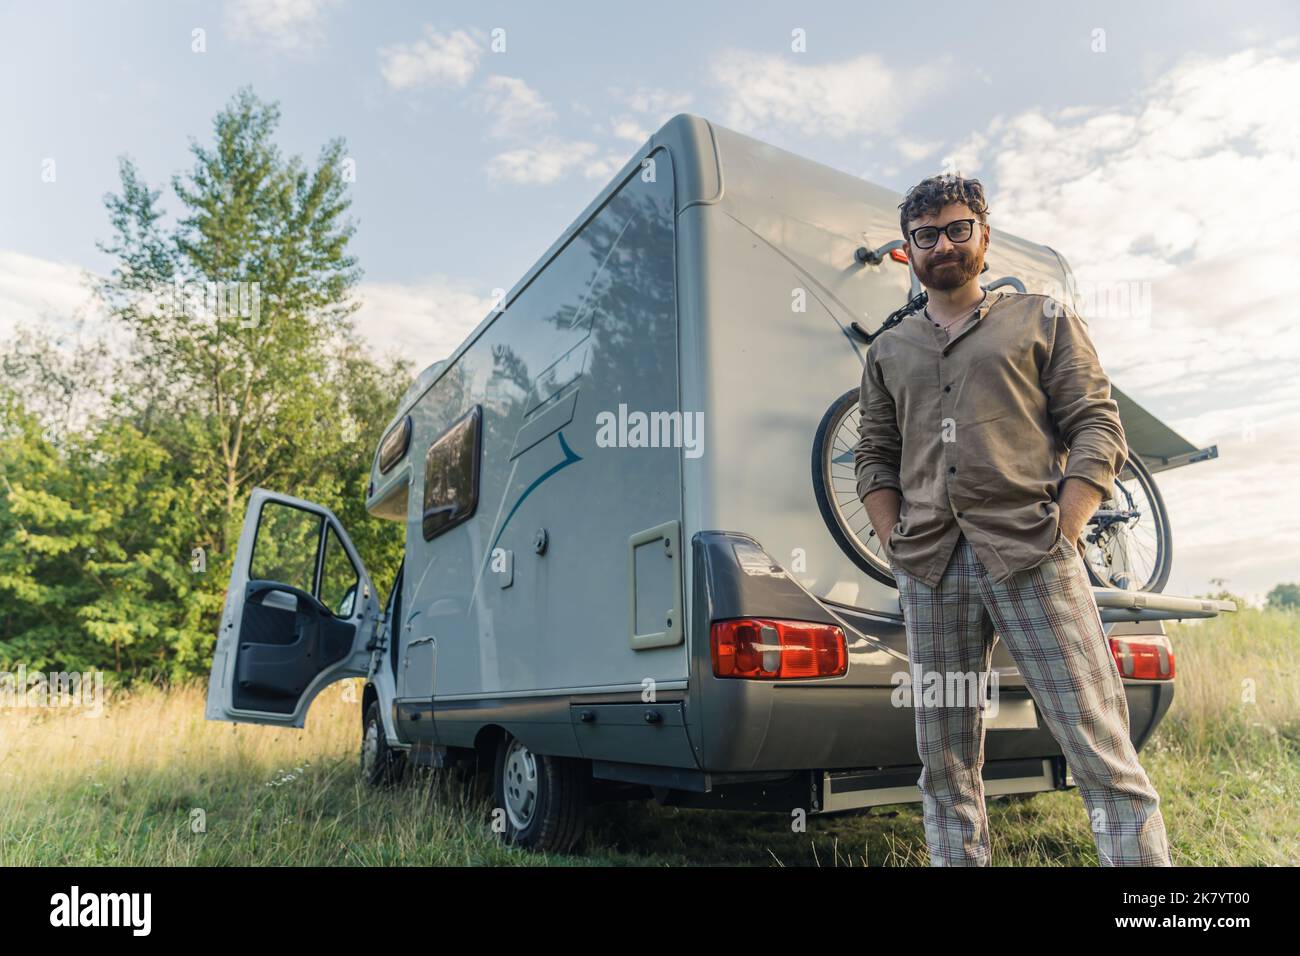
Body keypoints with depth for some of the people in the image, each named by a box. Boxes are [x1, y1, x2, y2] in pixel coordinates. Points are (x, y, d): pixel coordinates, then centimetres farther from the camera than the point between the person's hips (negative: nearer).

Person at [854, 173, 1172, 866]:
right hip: (929, 568, 3)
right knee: (945, 763, 7)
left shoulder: (1043, 321, 13)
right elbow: (874, 458, 18)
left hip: (1030, 555, -2)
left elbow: (1099, 429, 5)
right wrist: (896, 546, 4)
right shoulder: (888, 351, 20)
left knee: (1101, 751, -5)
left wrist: (1063, 534, -6)